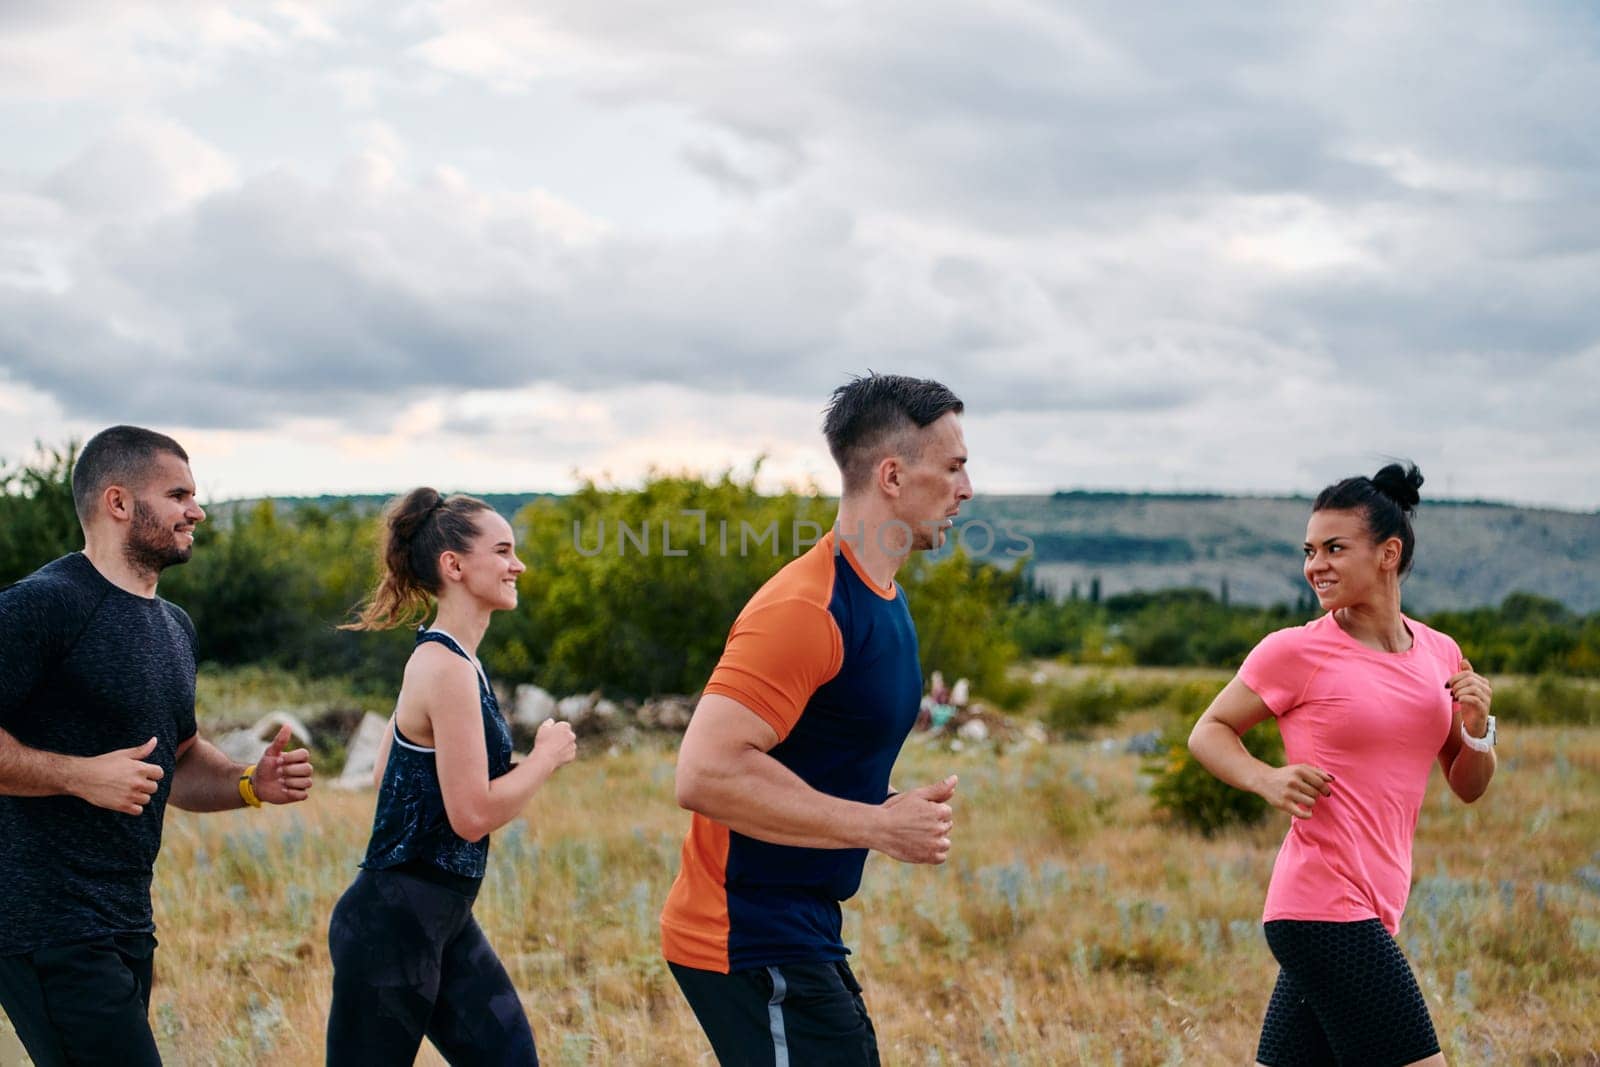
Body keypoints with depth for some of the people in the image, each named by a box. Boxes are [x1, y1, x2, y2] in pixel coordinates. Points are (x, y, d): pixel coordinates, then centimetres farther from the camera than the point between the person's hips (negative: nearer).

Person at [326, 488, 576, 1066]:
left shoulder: (439, 658, 12)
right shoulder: (448, 668, -18)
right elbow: (473, 814, -22)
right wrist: (548, 755, -7)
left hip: (443, 921, 10)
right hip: (395, 924, -10)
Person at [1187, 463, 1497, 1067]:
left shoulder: (1439, 653, 12)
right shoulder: (1295, 652, -5)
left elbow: (1468, 789, 18)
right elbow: (1209, 732, 3)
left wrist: (1476, 729, -2)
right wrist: (1267, 779, -15)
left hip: (1375, 912, 6)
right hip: (1324, 908, -6)